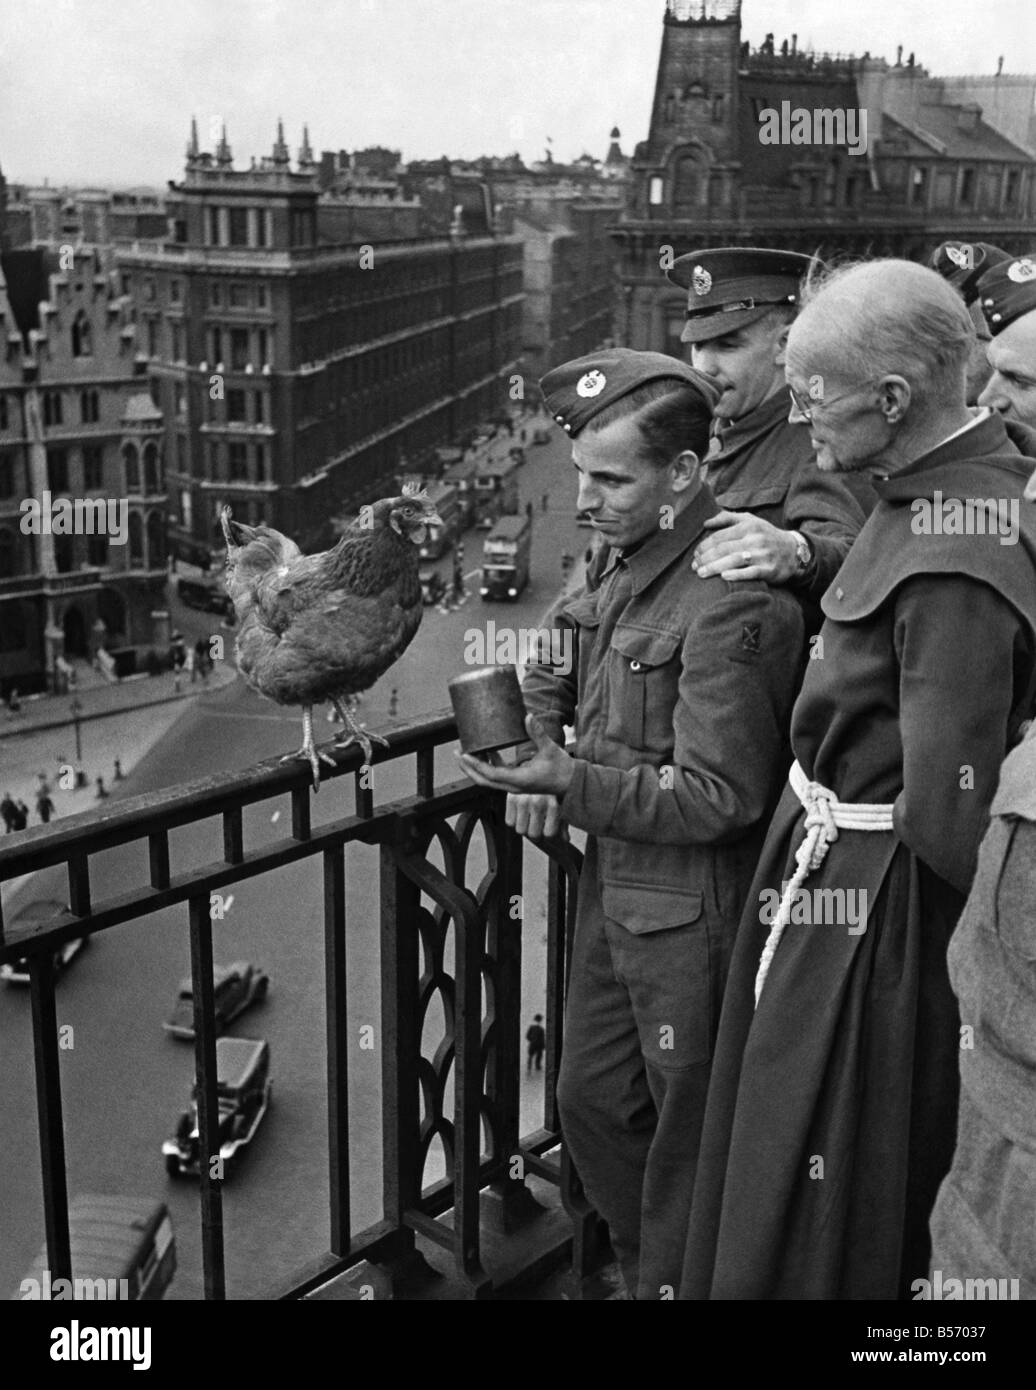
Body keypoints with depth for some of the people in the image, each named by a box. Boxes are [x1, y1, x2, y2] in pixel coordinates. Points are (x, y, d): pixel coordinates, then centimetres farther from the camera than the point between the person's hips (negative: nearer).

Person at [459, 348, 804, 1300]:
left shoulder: (733, 603, -24)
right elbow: (550, 677, 18)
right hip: (613, 888, 9)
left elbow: (721, 796, -23)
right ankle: (644, 1267, 42)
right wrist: (534, 761, -1)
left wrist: (574, 786, -26)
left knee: (686, 1133, 10)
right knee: (591, 1099, 22)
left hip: (691, 911, -9)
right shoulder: (628, 566, 5)